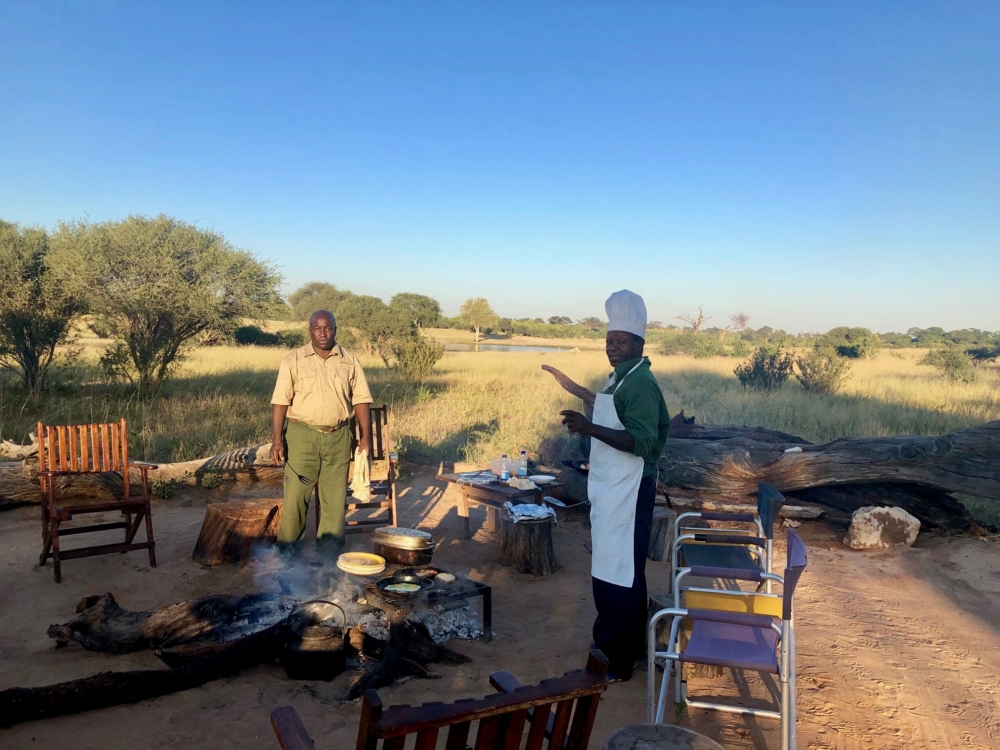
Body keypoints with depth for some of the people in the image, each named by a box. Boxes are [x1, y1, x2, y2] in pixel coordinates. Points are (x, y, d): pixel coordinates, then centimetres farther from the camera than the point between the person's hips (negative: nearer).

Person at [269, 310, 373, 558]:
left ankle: (330, 553, 18)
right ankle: (287, 551, 14)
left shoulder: (349, 361, 6)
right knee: (296, 495, 0)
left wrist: (366, 436, -1)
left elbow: (361, 399, 6)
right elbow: (280, 401, -4)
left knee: (335, 498, 7)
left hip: (338, 437, 2)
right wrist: (277, 440, -11)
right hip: (302, 435, -2)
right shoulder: (293, 360, 0)